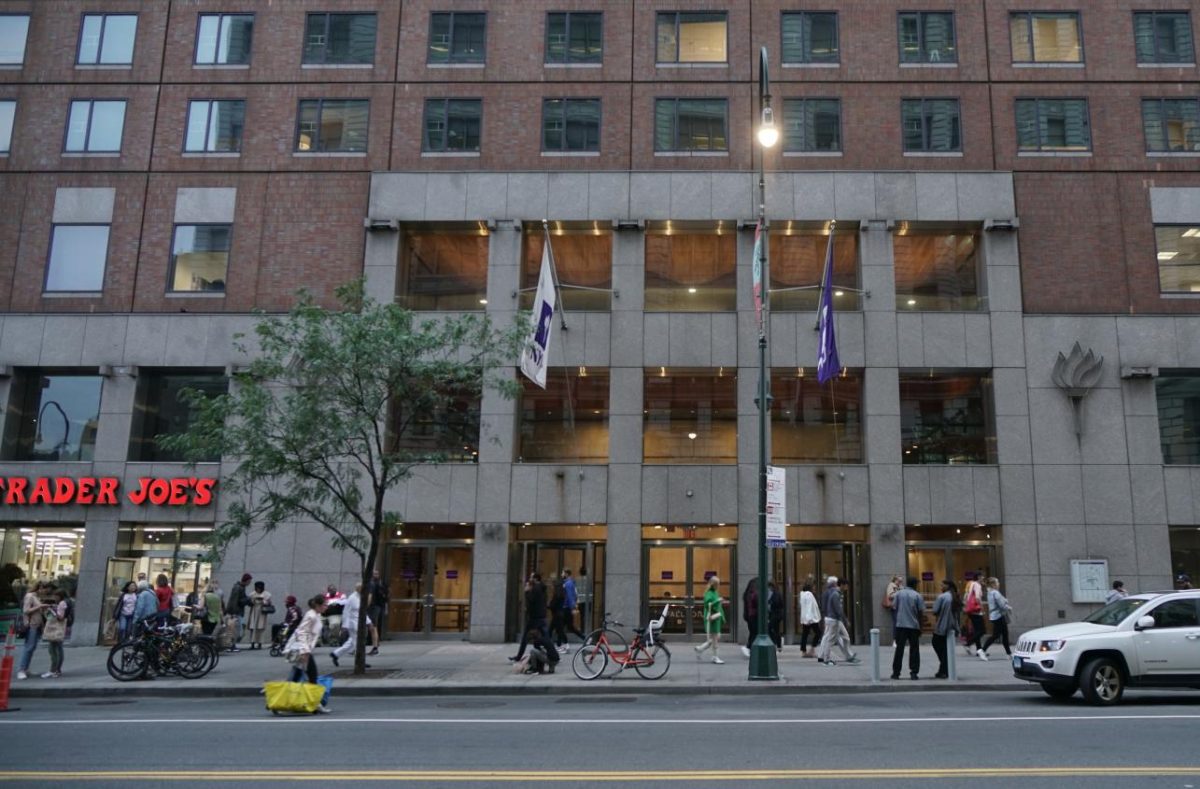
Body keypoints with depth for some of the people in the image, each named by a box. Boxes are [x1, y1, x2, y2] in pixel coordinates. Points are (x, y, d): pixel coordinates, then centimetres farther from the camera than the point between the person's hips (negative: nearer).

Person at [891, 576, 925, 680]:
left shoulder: (899, 593, 1)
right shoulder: (917, 595, -3)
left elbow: (894, 606, 2)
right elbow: (921, 612, -4)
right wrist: (920, 623, 6)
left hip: (901, 625, 1)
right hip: (914, 625, -1)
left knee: (899, 649, 5)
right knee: (914, 649, 8)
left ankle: (896, 672, 6)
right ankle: (914, 672, 4)